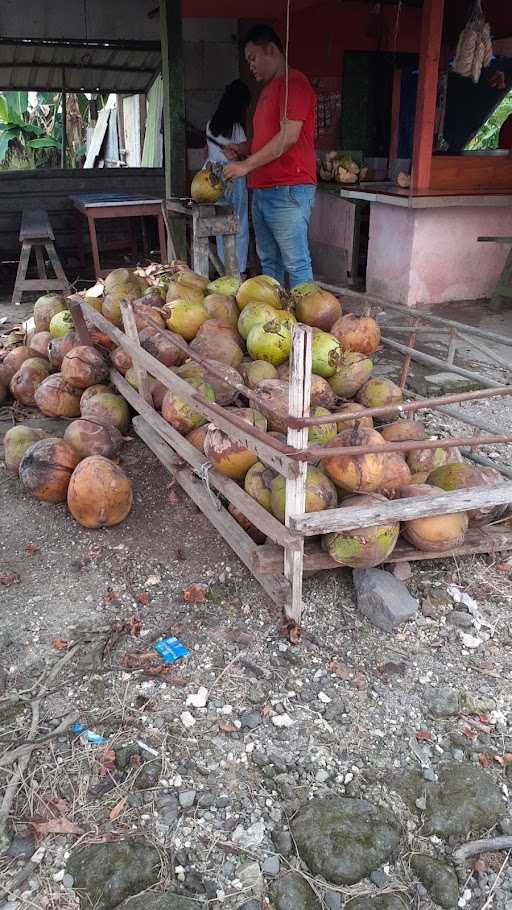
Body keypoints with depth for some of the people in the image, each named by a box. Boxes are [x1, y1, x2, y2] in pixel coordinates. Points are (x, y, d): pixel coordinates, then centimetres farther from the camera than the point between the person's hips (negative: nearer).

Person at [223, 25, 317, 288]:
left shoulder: (293, 82, -7)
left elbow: (289, 136, -17)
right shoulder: (269, 89, 23)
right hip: (262, 190, 10)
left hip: (288, 190, -10)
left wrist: (246, 165, -15)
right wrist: (244, 148, 12)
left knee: (296, 264, -8)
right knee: (269, 262, 12)